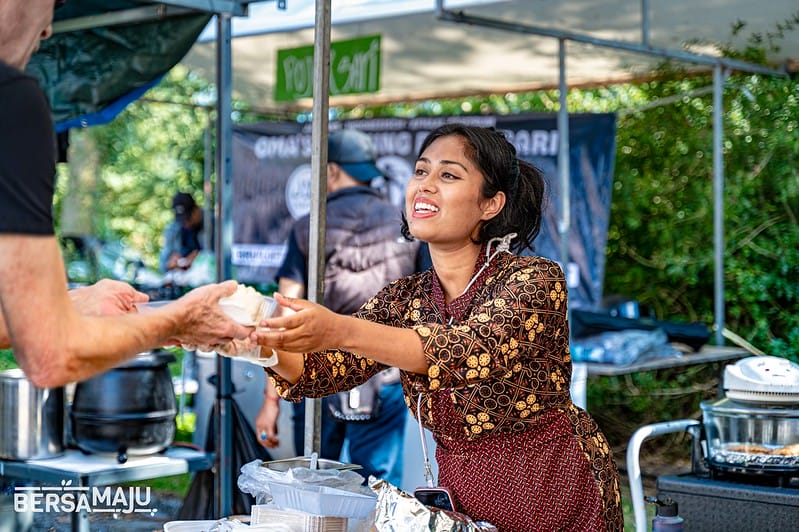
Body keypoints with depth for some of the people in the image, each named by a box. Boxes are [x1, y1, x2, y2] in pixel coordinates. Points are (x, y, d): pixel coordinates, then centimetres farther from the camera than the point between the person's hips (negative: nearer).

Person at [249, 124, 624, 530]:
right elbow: (324, 370, -9)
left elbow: (476, 351, -33)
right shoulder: (404, 299, 3)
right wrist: (264, 341, -31)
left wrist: (342, 332, -44)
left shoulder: (535, 279, -14)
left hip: (556, 497, -5)